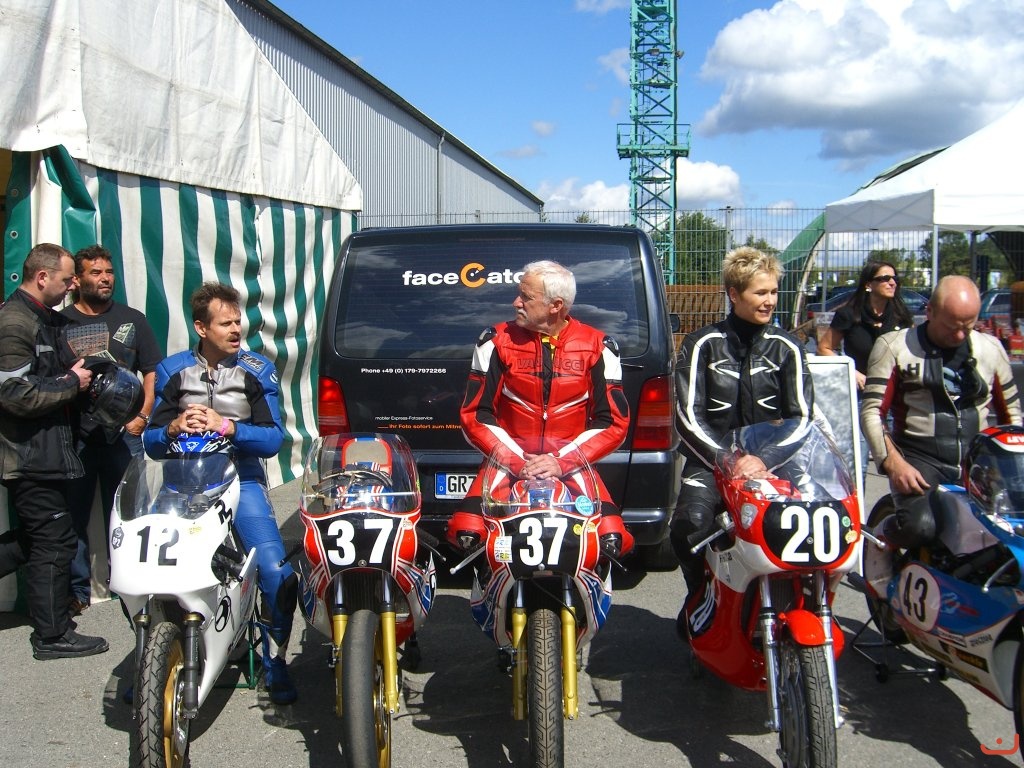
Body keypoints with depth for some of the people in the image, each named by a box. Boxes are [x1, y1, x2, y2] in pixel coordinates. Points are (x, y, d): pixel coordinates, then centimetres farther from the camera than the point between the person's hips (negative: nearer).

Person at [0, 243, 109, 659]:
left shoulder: (46, 320, 14)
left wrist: (75, 373, 9)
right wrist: (71, 384, -15)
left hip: (43, 450, 10)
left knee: (34, 537, 19)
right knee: (54, 540, -2)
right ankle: (52, 635, 10)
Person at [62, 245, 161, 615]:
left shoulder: (132, 319, 11)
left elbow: (152, 372, 10)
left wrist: (142, 416, -1)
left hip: (123, 433, 1)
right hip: (72, 435, -1)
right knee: (71, 515, 1)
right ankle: (75, 589, 11)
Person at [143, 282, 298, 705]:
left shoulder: (257, 370, 4)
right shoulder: (173, 370, 9)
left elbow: (273, 439, -4)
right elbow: (150, 442, 7)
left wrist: (227, 426, -19)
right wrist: (173, 428, -16)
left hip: (242, 482, -1)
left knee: (278, 574, -18)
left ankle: (274, 662, 7)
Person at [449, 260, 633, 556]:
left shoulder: (597, 346, 2)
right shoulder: (498, 341, 1)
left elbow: (614, 421, 0)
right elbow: (475, 414, 1)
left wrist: (562, 463, -13)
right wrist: (517, 462, -13)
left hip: (572, 463, 0)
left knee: (610, 540, -25)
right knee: (467, 533, -26)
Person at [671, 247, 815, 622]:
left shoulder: (787, 347, 10)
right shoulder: (702, 345, 5)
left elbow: (802, 415, 3)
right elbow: (688, 417, -3)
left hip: (772, 461, 2)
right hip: (711, 460, -2)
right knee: (689, 524, -30)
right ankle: (700, 597, 0)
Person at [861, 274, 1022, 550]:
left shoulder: (991, 348, 15)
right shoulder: (894, 346, 2)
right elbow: (871, 411, -4)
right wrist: (893, 463, -19)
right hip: (920, 459, -4)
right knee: (921, 526, -32)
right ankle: (885, 534, 4)